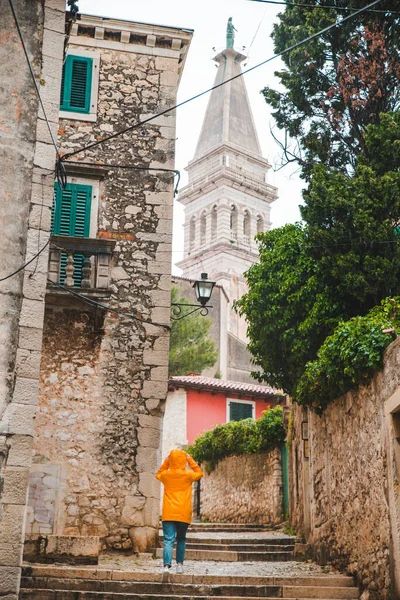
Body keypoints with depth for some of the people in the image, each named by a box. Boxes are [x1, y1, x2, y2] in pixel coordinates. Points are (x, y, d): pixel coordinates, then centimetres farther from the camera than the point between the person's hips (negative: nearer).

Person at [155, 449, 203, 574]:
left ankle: (167, 565, -18)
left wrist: (166, 462, 17)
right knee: (181, 539, 16)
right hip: (183, 514, 0)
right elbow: (200, 473, 17)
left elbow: (158, 474, 26)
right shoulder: (188, 475, -3)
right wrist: (190, 460, 12)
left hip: (168, 514, 0)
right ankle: (179, 564, 13)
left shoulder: (166, 475, 2)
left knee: (168, 540, -4)